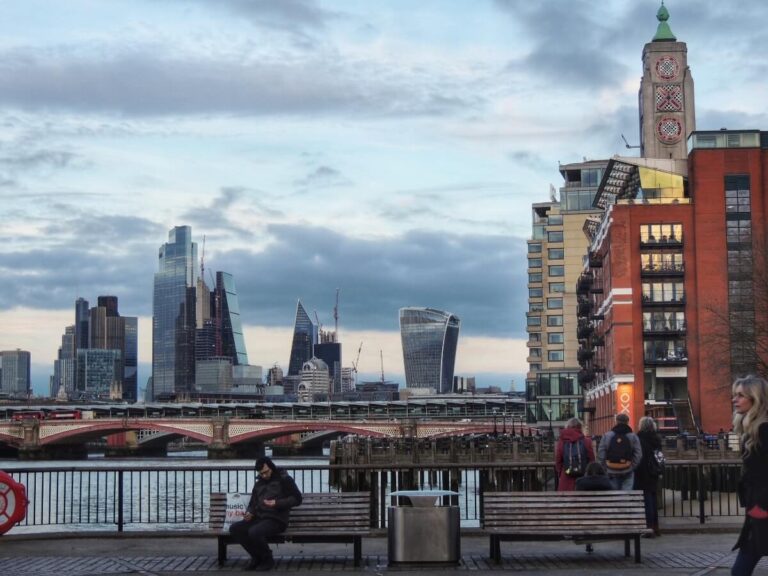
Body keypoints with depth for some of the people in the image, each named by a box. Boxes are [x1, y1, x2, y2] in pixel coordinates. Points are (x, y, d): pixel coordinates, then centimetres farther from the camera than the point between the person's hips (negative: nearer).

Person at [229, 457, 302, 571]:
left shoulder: (284, 479, -1)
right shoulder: (258, 483, 19)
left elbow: (297, 499, -6)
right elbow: (253, 503, 26)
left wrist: (277, 503, -18)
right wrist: (249, 512, 2)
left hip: (276, 520, -7)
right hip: (259, 518, 7)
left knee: (254, 532, -33)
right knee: (234, 528, -13)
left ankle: (267, 559, -7)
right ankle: (257, 557, -1)